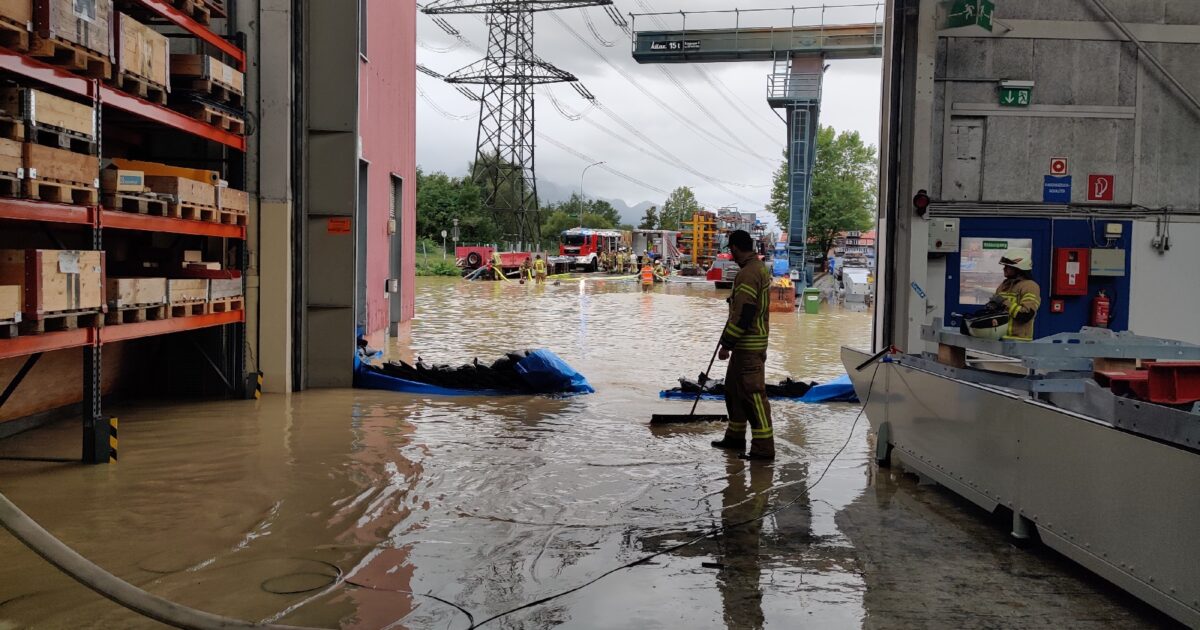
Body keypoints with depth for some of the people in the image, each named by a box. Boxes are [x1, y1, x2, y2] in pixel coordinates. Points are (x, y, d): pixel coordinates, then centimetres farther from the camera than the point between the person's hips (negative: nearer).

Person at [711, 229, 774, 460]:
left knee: (752, 393, -8)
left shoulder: (748, 273, -20)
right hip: (750, 343, 11)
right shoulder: (760, 267, 13)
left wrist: (726, 344, -19)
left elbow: (743, 314, -23)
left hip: (748, 345, -11)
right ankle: (735, 436, 29)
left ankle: (763, 447, -6)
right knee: (734, 387, 19)